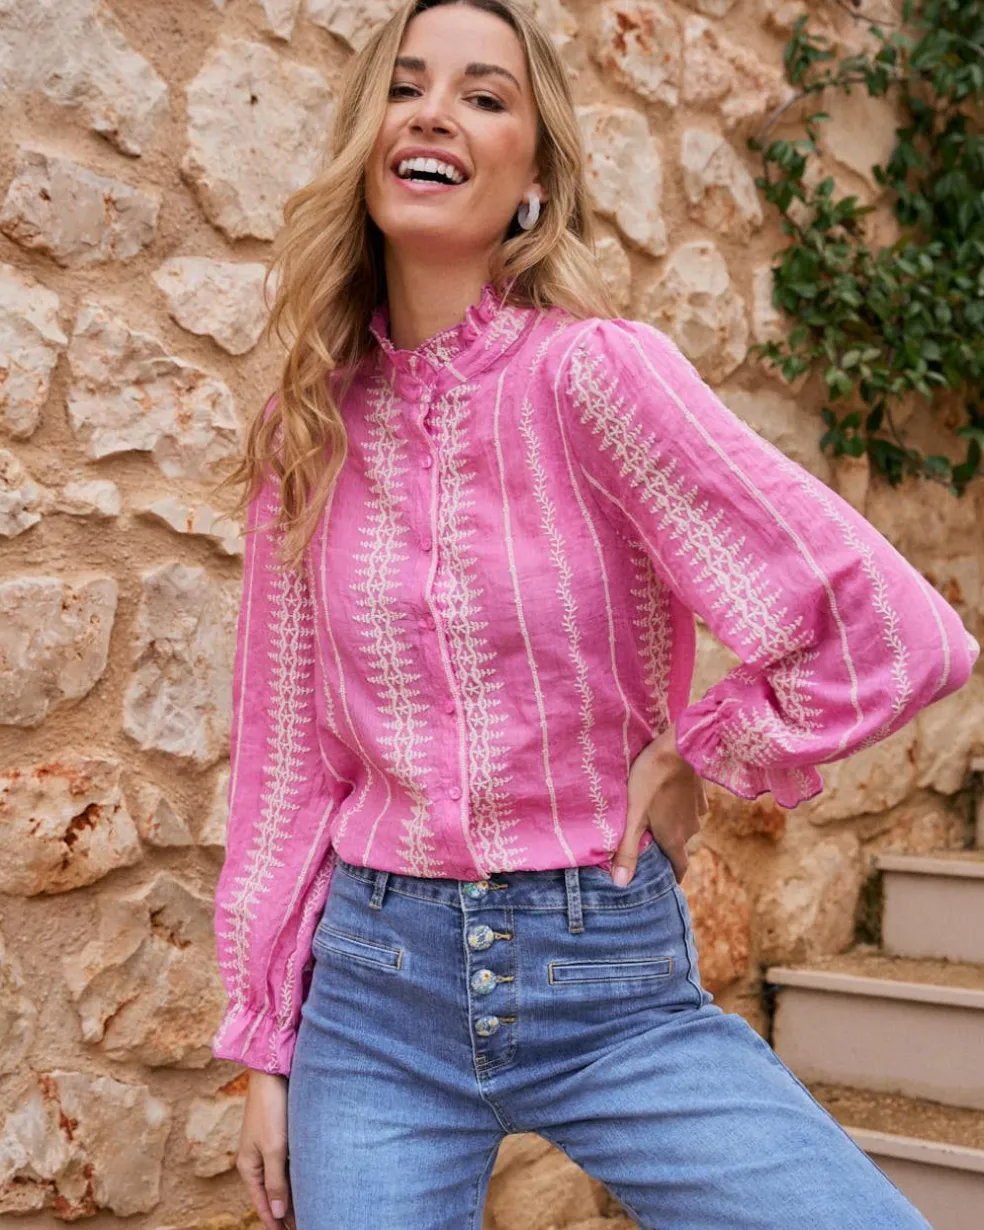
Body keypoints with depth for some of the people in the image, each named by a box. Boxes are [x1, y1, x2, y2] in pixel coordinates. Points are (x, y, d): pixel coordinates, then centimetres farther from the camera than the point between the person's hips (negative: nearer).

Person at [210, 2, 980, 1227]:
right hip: (377, 990, 3)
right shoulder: (307, 433, 1)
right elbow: (287, 759, 7)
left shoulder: (594, 370, -12)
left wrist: (692, 759, -5)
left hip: (616, 985, -3)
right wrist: (264, 1045, 9)